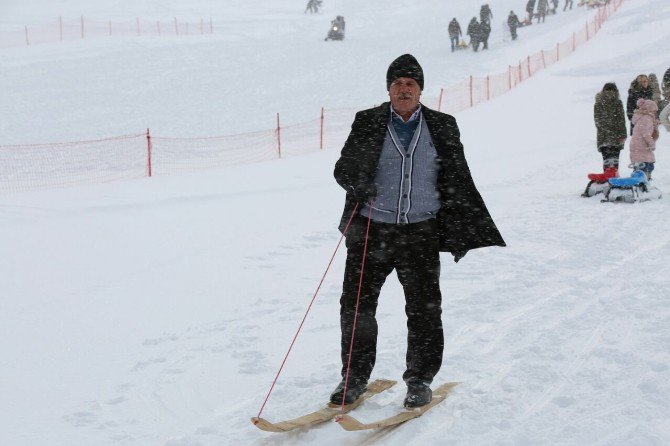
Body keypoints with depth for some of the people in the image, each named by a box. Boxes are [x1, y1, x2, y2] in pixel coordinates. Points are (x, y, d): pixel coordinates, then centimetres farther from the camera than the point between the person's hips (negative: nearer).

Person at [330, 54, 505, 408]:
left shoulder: (442, 127, 7)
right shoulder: (368, 123, 6)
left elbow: (458, 183, 9)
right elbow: (343, 167, 4)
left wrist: (459, 232, 3)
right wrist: (358, 181, -20)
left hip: (420, 232, 0)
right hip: (371, 229, 0)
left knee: (424, 308, 1)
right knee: (356, 305, 2)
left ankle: (420, 379, 17)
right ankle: (354, 377, 17)